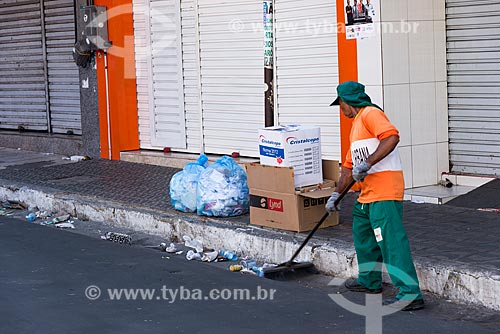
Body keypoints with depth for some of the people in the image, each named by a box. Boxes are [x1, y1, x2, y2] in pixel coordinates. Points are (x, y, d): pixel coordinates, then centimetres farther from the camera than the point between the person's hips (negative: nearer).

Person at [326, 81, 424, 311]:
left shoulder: (370, 114, -6)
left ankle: (410, 294, -17)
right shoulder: (356, 125, 25)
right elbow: (349, 165, 28)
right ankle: (369, 281, 37)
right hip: (368, 193, 11)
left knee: (391, 239, -15)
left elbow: (392, 137, -24)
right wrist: (336, 194, 24)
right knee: (362, 233, 22)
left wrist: (367, 164, -26)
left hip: (385, 190, -11)